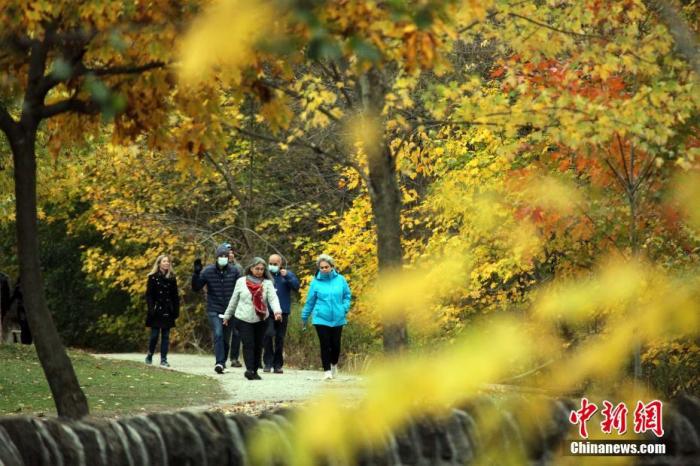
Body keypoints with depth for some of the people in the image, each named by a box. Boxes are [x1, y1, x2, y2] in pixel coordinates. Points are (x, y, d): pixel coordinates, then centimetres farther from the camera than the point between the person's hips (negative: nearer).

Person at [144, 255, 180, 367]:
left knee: (166, 336, 2)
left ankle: (164, 359, 4)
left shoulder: (171, 278, 8)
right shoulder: (153, 277, -2)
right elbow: (149, 295, -5)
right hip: (156, 311, -3)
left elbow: (175, 296, 9)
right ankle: (149, 356, 20)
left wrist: (176, 310, 2)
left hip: (167, 311, 3)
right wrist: (151, 309, -14)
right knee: (154, 335, 0)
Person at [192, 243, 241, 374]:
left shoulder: (234, 271, -1)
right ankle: (219, 362, -27)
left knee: (226, 338, 10)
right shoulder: (208, 271, -3)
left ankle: (222, 362, 26)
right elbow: (196, 287, -1)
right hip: (214, 310, -2)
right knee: (218, 334, -20)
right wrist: (196, 273, -16)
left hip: (229, 310, 2)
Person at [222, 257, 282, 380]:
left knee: (258, 346, 6)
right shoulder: (241, 281, 2)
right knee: (248, 344, -13)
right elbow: (234, 300, 11)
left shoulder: (267, 283, 1)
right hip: (244, 319, -2)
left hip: (261, 320, 2)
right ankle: (249, 370, -22)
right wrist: (227, 316, 15)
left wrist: (277, 311, -31)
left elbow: (273, 299, -12)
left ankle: (254, 370, 16)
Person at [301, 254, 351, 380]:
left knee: (335, 344, 7)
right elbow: (310, 301, 6)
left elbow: (347, 295, 13)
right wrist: (304, 317, 11)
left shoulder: (340, 280, 0)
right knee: (325, 345, -5)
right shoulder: (316, 282, -2)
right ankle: (327, 371, 2)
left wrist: (345, 308, -2)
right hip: (321, 319, -1)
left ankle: (334, 365, 34)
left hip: (337, 319, 1)